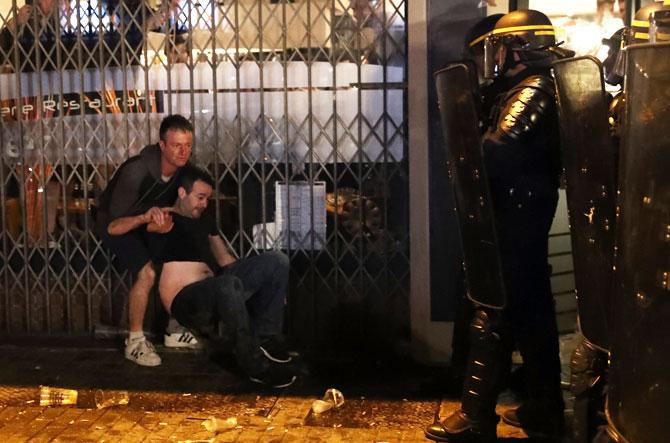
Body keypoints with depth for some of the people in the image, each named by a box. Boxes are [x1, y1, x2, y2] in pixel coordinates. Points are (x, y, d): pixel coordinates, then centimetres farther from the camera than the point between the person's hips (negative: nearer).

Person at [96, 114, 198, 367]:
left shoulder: (184, 167, -17)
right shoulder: (136, 171, -37)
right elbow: (113, 226, -38)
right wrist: (145, 217, -53)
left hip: (150, 222, 7)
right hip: (116, 224, -6)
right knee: (147, 272, -25)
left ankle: (174, 332, 13)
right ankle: (135, 343, -10)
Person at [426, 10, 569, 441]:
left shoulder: (531, 90, -14)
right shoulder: (539, 90, 17)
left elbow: (499, 151, -27)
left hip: (515, 218, -10)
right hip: (529, 214, 10)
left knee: (496, 315, -7)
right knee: (532, 310, 14)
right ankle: (545, 407, 24)